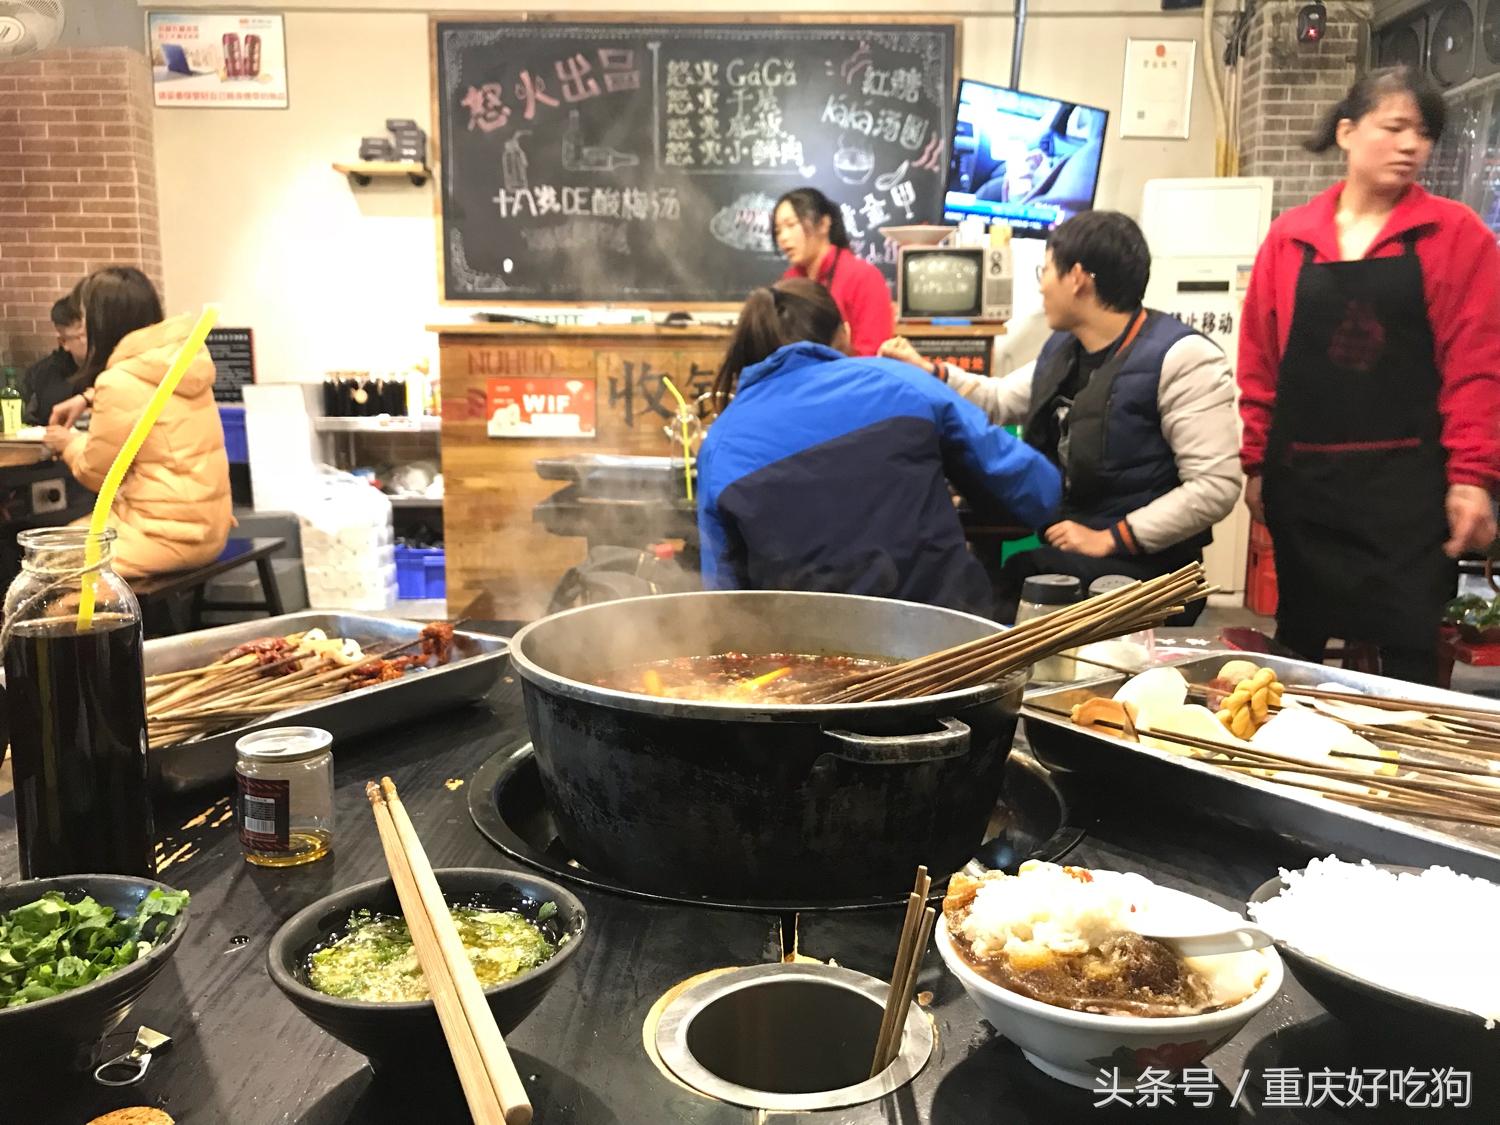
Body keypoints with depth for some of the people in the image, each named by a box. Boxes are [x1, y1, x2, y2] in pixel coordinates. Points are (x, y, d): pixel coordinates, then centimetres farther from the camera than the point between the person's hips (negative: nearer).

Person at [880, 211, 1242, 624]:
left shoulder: (1180, 357, -14)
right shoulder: (1061, 348, 12)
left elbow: (1215, 486, -19)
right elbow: (1000, 401, 31)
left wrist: (1108, 540, -20)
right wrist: (928, 371, 21)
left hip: (1138, 565, -7)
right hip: (1062, 550, 7)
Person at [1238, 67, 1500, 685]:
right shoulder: (1289, 236, 7)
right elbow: (1258, 362, 6)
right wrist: (1256, 464, 2)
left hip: (1408, 485, -2)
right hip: (1302, 482, 2)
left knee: (1411, 656, 0)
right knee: (1298, 644, 13)